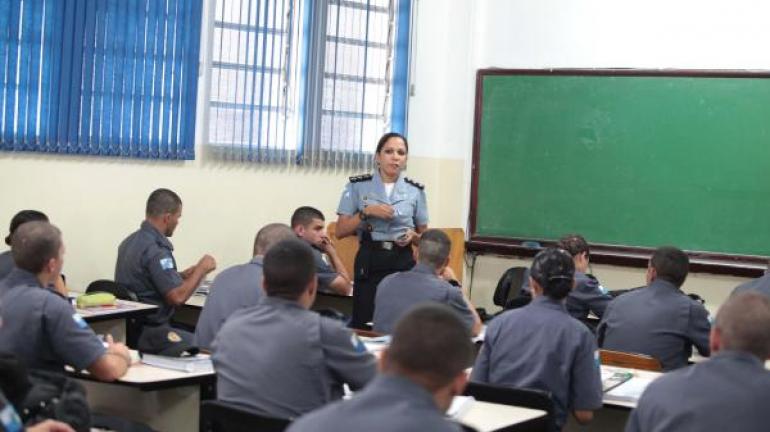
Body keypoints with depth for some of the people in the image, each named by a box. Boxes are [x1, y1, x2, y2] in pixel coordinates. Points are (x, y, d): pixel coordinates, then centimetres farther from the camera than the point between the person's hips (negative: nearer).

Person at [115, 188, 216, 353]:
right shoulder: (155, 250, -20)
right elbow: (177, 296, -22)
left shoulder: (130, 241, 10)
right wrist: (201, 269, -9)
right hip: (148, 333, -10)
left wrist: (184, 275, 15)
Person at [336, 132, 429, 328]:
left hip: (402, 262, 2)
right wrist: (366, 212, -11)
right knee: (363, 323, -7)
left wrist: (413, 236, -6)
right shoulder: (358, 186, 2)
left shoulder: (416, 191, 7)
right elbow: (341, 231, 2)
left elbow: (423, 236, 16)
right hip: (369, 261, -2)